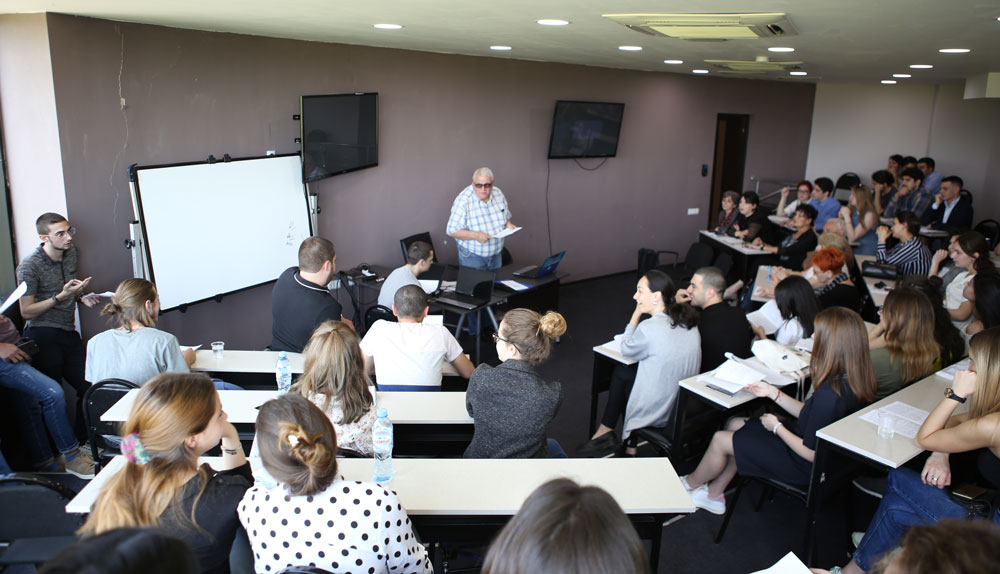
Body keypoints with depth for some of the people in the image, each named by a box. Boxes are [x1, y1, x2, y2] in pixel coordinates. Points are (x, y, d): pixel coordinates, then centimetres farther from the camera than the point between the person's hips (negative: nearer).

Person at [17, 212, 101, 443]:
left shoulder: (71, 252, 8)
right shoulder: (30, 266, -12)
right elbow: (26, 312, -11)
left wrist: (81, 297, 6)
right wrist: (61, 296, -19)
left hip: (69, 333, 7)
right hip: (43, 336, -7)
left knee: (90, 386, 7)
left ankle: (82, 441, 25)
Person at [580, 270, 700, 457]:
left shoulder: (649, 328, -25)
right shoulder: (688, 323, -2)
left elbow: (626, 350, -4)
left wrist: (636, 314, -2)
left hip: (659, 415, -7)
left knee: (622, 372, 14)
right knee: (621, 372, 17)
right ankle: (606, 433, 25)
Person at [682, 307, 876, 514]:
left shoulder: (830, 395, -35)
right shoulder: (846, 381, -5)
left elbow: (811, 453, -27)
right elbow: (806, 414, 7)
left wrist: (777, 427, -13)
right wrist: (773, 393, 2)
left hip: (805, 467, -9)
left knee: (721, 440, 0)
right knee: (735, 424, 15)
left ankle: (692, 483, 29)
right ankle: (714, 494, 24)